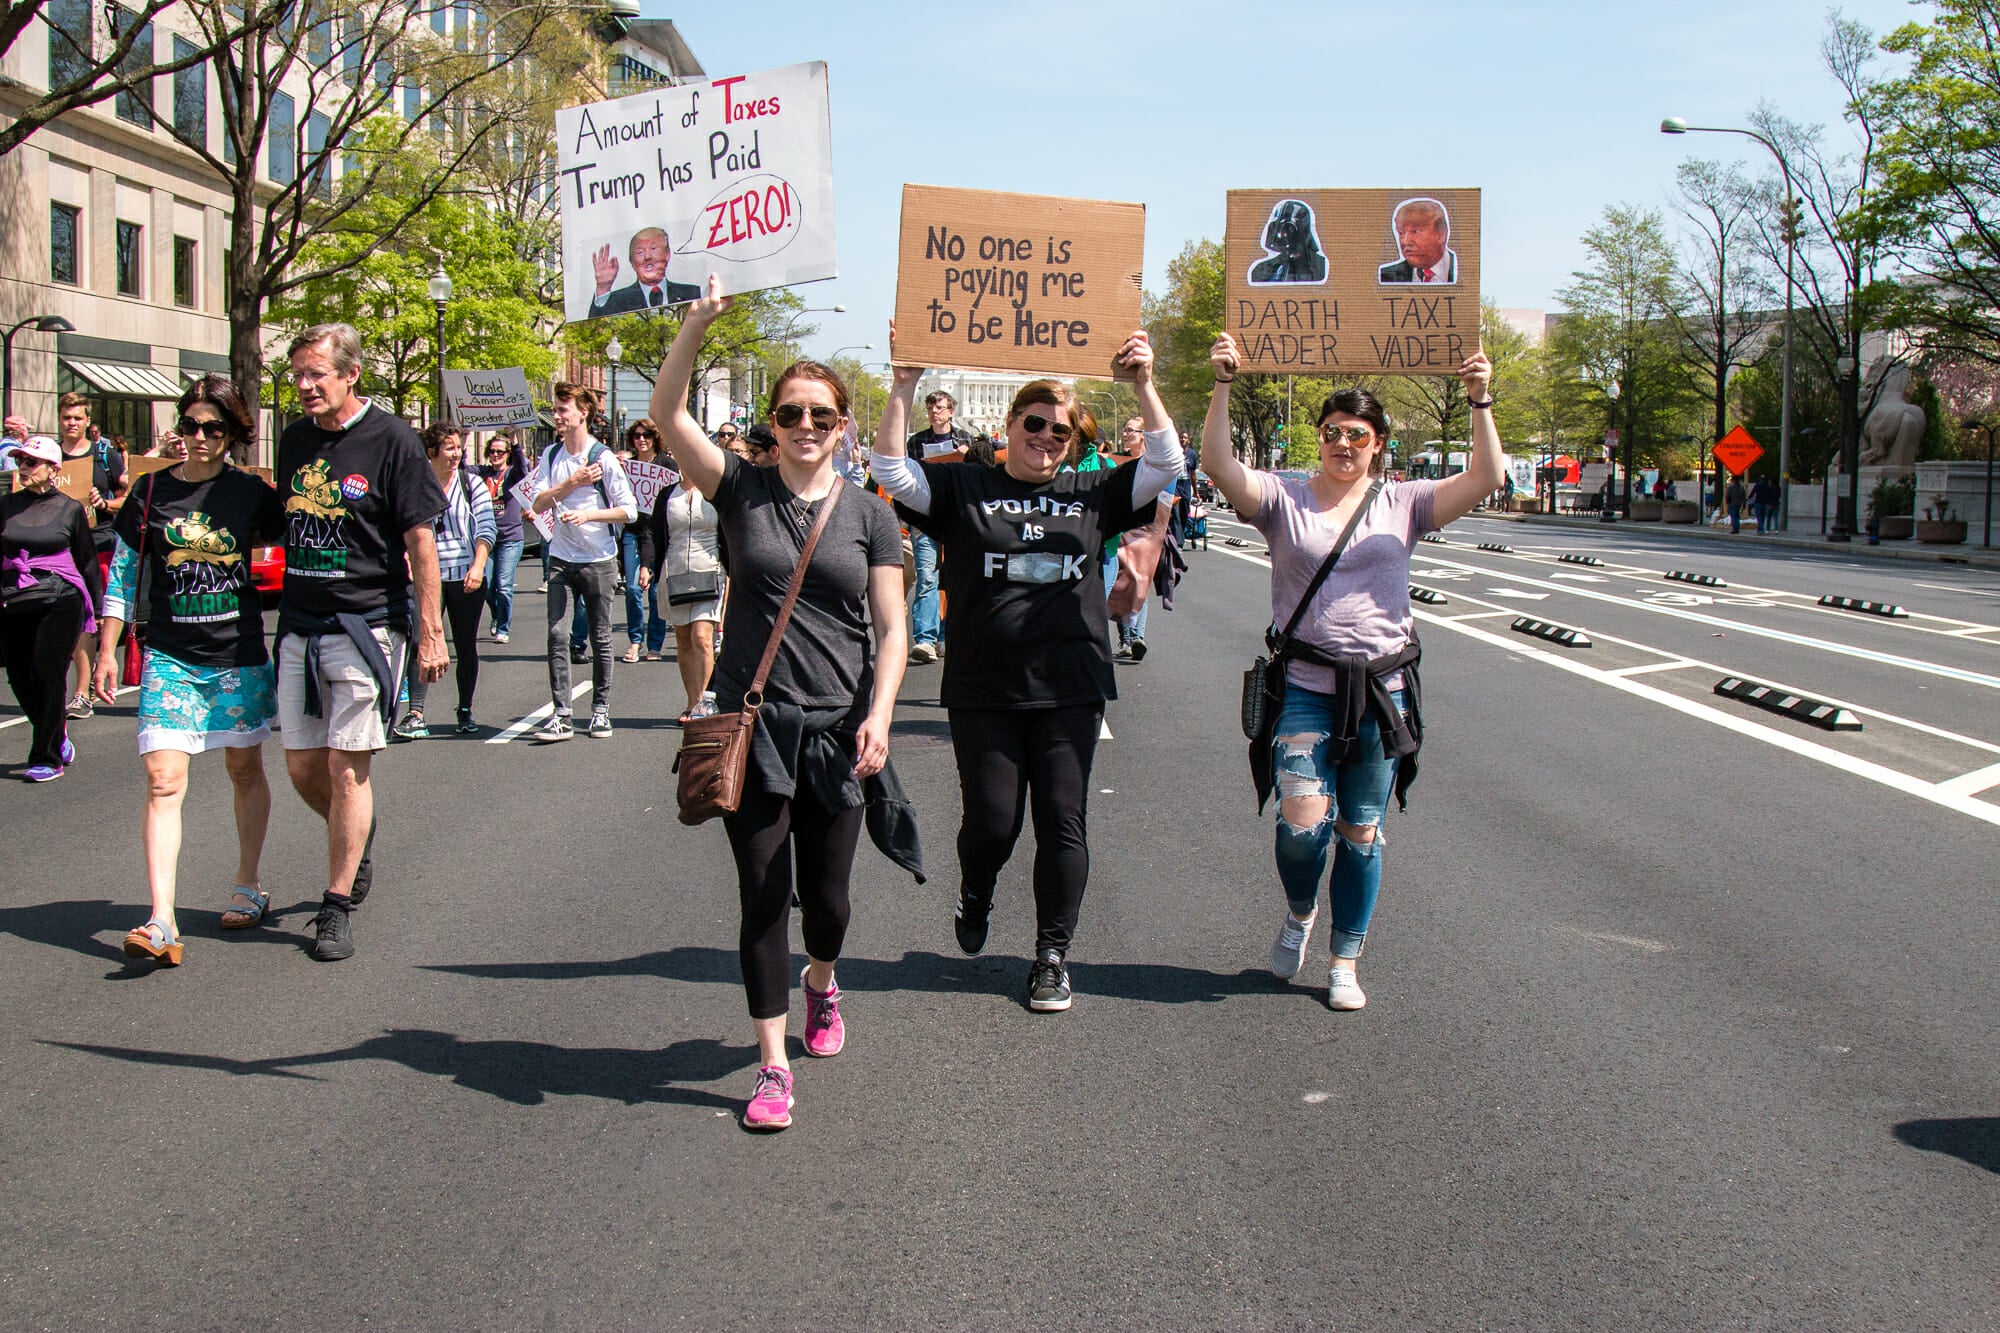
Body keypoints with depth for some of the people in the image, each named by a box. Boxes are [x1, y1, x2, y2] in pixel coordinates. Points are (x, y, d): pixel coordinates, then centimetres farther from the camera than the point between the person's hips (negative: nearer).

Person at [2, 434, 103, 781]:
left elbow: (88, 561, 9)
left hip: (60, 601, -3)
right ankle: (58, 737, 28)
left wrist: (98, 608, 10)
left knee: (47, 675, -9)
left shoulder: (70, 509, 2)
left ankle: (47, 757, 0)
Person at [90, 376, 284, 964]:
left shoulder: (252, 492, 1)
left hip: (239, 656, 1)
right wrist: (107, 651, 6)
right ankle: (161, 923, -15)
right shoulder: (151, 492, 3)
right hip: (169, 656, 0)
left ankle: (248, 886, 32)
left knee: (245, 768, 12)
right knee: (163, 780, -11)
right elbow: (122, 577, 9)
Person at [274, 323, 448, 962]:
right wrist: (284, 607, 19)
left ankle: (337, 908, 5)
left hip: (366, 624, -6)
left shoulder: (390, 439, -8)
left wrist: (430, 632, -10)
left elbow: (420, 539, -8)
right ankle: (358, 838, 36)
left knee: (346, 767, -4)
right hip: (299, 625, 6)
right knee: (302, 766, 7)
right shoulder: (294, 439, 10)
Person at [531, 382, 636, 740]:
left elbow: (629, 510, -8)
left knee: (600, 639, 5)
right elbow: (539, 503, -2)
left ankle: (601, 710, 16)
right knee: (557, 635, -6)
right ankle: (561, 714, -6)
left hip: (599, 560, -3)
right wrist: (572, 482, -13)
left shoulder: (603, 458, -6)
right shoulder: (551, 456, 7)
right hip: (561, 559, 3)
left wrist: (587, 514, -17)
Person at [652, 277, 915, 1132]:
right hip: (753, 724, -1)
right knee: (762, 896, 0)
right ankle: (773, 1064, 9)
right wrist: (697, 325, -23)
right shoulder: (742, 492, 2)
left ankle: (820, 983, 44)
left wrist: (879, 713, -13)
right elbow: (667, 414, -10)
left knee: (825, 893, 10)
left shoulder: (867, 514, 4)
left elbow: (891, 628, 1)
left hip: (837, 731, 1)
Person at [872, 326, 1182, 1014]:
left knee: (1063, 824, 3)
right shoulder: (963, 487, 5)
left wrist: (1144, 383, -5)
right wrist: (904, 383, -12)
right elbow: (891, 468, -5)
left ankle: (1052, 956, 16)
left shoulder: (1090, 494, 10)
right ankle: (974, 898, 35)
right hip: (983, 693, -1)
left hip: (1069, 692, 1)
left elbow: (1165, 463, 5)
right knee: (991, 823, 1)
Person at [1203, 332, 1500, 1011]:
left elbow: (1485, 478, -5)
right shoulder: (1284, 498, 1)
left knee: (1362, 833, 7)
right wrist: (1223, 385, -23)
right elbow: (1218, 465, -14)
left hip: (1382, 691, 2)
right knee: (1303, 820, -16)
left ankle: (1344, 961, 24)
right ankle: (1299, 912, 18)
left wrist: (1480, 402, -16)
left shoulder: (1401, 504, 5)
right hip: (1305, 686, -2)